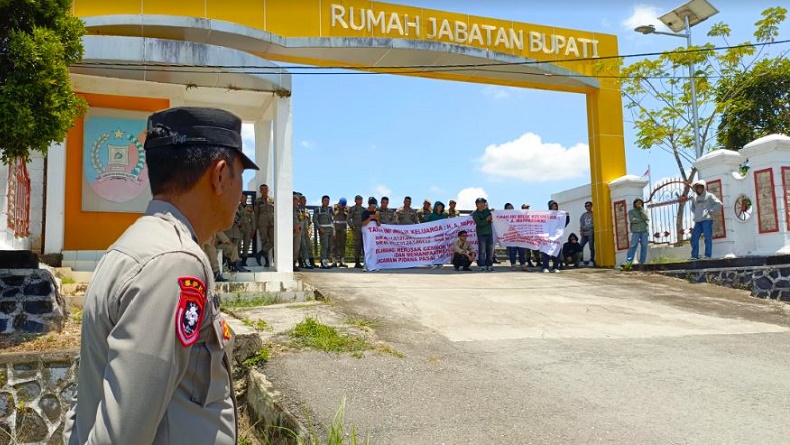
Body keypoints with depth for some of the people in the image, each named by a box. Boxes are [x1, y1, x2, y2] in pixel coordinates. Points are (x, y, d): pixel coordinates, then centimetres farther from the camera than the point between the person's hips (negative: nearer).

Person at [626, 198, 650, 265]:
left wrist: (641, 209, -9)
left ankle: (642, 262, 0)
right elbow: (632, 220, -10)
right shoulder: (631, 212, 6)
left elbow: (645, 218, -7)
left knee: (644, 247, -2)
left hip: (644, 231, 3)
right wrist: (643, 219, -4)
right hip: (635, 232, -3)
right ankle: (628, 262, -16)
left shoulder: (644, 211, 14)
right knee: (633, 246, -11)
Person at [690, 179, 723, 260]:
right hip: (697, 221, 5)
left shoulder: (709, 196, 3)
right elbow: (692, 208, 33)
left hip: (707, 220, -5)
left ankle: (708, 255, -1)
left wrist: (710, 211, -7)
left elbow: (719, 204, -3)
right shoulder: (694, 198, 17)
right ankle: (694, 256, 4)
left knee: (708, 238, -4)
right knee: (694, 238, 0)